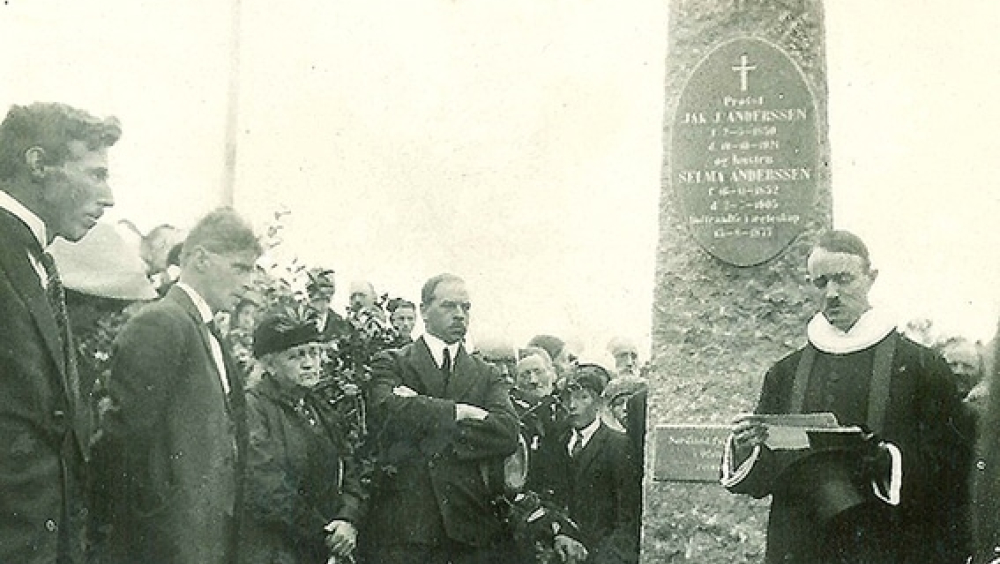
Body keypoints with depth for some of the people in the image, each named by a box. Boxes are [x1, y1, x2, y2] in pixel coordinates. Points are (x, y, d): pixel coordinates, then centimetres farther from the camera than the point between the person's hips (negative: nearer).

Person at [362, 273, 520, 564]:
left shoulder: (487, 375, 15)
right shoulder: (391, 363, 8)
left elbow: (507, 433, -3)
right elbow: (388, 409, -14)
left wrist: (430, 430, -9)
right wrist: (459, 412, -10)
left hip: (470, 522, 2)